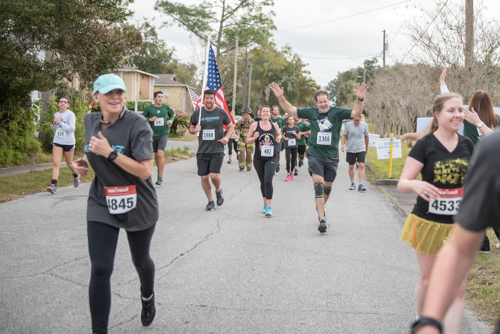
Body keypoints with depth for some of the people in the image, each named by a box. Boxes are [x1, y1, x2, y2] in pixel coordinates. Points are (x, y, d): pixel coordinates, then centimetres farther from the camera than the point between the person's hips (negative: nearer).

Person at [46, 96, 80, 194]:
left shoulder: (70, 114, -8)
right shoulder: (56, 114, 10)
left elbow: (71, 128, -19)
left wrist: (60, 122, -25)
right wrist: (53, 126, 2)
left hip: (69, 142, -4)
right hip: (57, 142, 4)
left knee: (69, 163, 11)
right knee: (56, 163, -11)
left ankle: (76, 176, 42)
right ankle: (53, 185, -16)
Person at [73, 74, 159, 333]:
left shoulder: (137, 124, -18)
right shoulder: (91, 121, 0)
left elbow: (145, 170, -23)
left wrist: (110, 153, -29)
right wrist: (85, 163, -1)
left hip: (138, 205, -3)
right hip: (101, 205, 3)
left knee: (140, 260, 18)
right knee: (100, 269, -6)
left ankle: (147, 296, 52)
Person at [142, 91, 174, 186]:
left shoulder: (166, 107, 2)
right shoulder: (149, 108, -2)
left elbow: (172, 115, 20)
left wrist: (171, 120, -1)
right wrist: (150, 119, -16)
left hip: (163, 133, -2)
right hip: (153, 134, 2)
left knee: (160, 154, -15)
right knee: (156, 154, 15)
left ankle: (160, 177, -10)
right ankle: (159, 170, 39)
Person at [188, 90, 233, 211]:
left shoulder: (221, 112, -1)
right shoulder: (197, 113, 4)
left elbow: (231, 126, 11)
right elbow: (191, 129, 14)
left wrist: (226, 137, -7)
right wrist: (195, 129, -9)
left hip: (217, 150, -2)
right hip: (202, 150, 3)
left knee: (214, 175, -15)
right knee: (204, 177, 2)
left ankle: (218, 191, 18)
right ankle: (210, 201, 21)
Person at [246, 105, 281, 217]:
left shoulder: (274, 126, 3)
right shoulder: (254, 125, -1)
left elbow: (279, 134, 23)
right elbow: (248, 140, 4)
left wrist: (279, 138, 0)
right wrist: (254, 138, -17)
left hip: (271, 157, -1)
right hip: (259, 158, 1)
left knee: (268, 181, -15)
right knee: (262, 182, 12)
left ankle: (269, 207, -12)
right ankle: (265, 203, 30)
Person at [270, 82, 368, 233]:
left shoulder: (337, 112, -2)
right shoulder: (311, 112, 2)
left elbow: (355, 113, -12)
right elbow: (290, 109, 6)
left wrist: (360, 99, -29)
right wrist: (280, 97, -5)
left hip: (331, 156, 1)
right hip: (315, 154, -1)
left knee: (327, 186, 15)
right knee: (318, 185, -15)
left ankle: (320, 208, 44)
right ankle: (322, 219, -16)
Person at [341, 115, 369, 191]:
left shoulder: (364, 125, 3)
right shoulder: (348, 125, 0)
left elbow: (366, 136, 15)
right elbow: (344, 135, 8)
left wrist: (367, 148, 22)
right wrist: (343, 144, -9)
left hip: (361, 149, 0)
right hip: (350, 150, 0)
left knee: (361, 166, -13)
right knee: (351, 167, 6)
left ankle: (361, 185, -14)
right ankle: (352, 183, 22)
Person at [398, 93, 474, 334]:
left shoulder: (467, 145, 1)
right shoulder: (425, 145, -10)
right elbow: (402, 184, -13)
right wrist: (415, 184, -35)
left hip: (458, 226, 3)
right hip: (428, 223, -2)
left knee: (457, 288, -2)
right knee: (428, 280, 14)